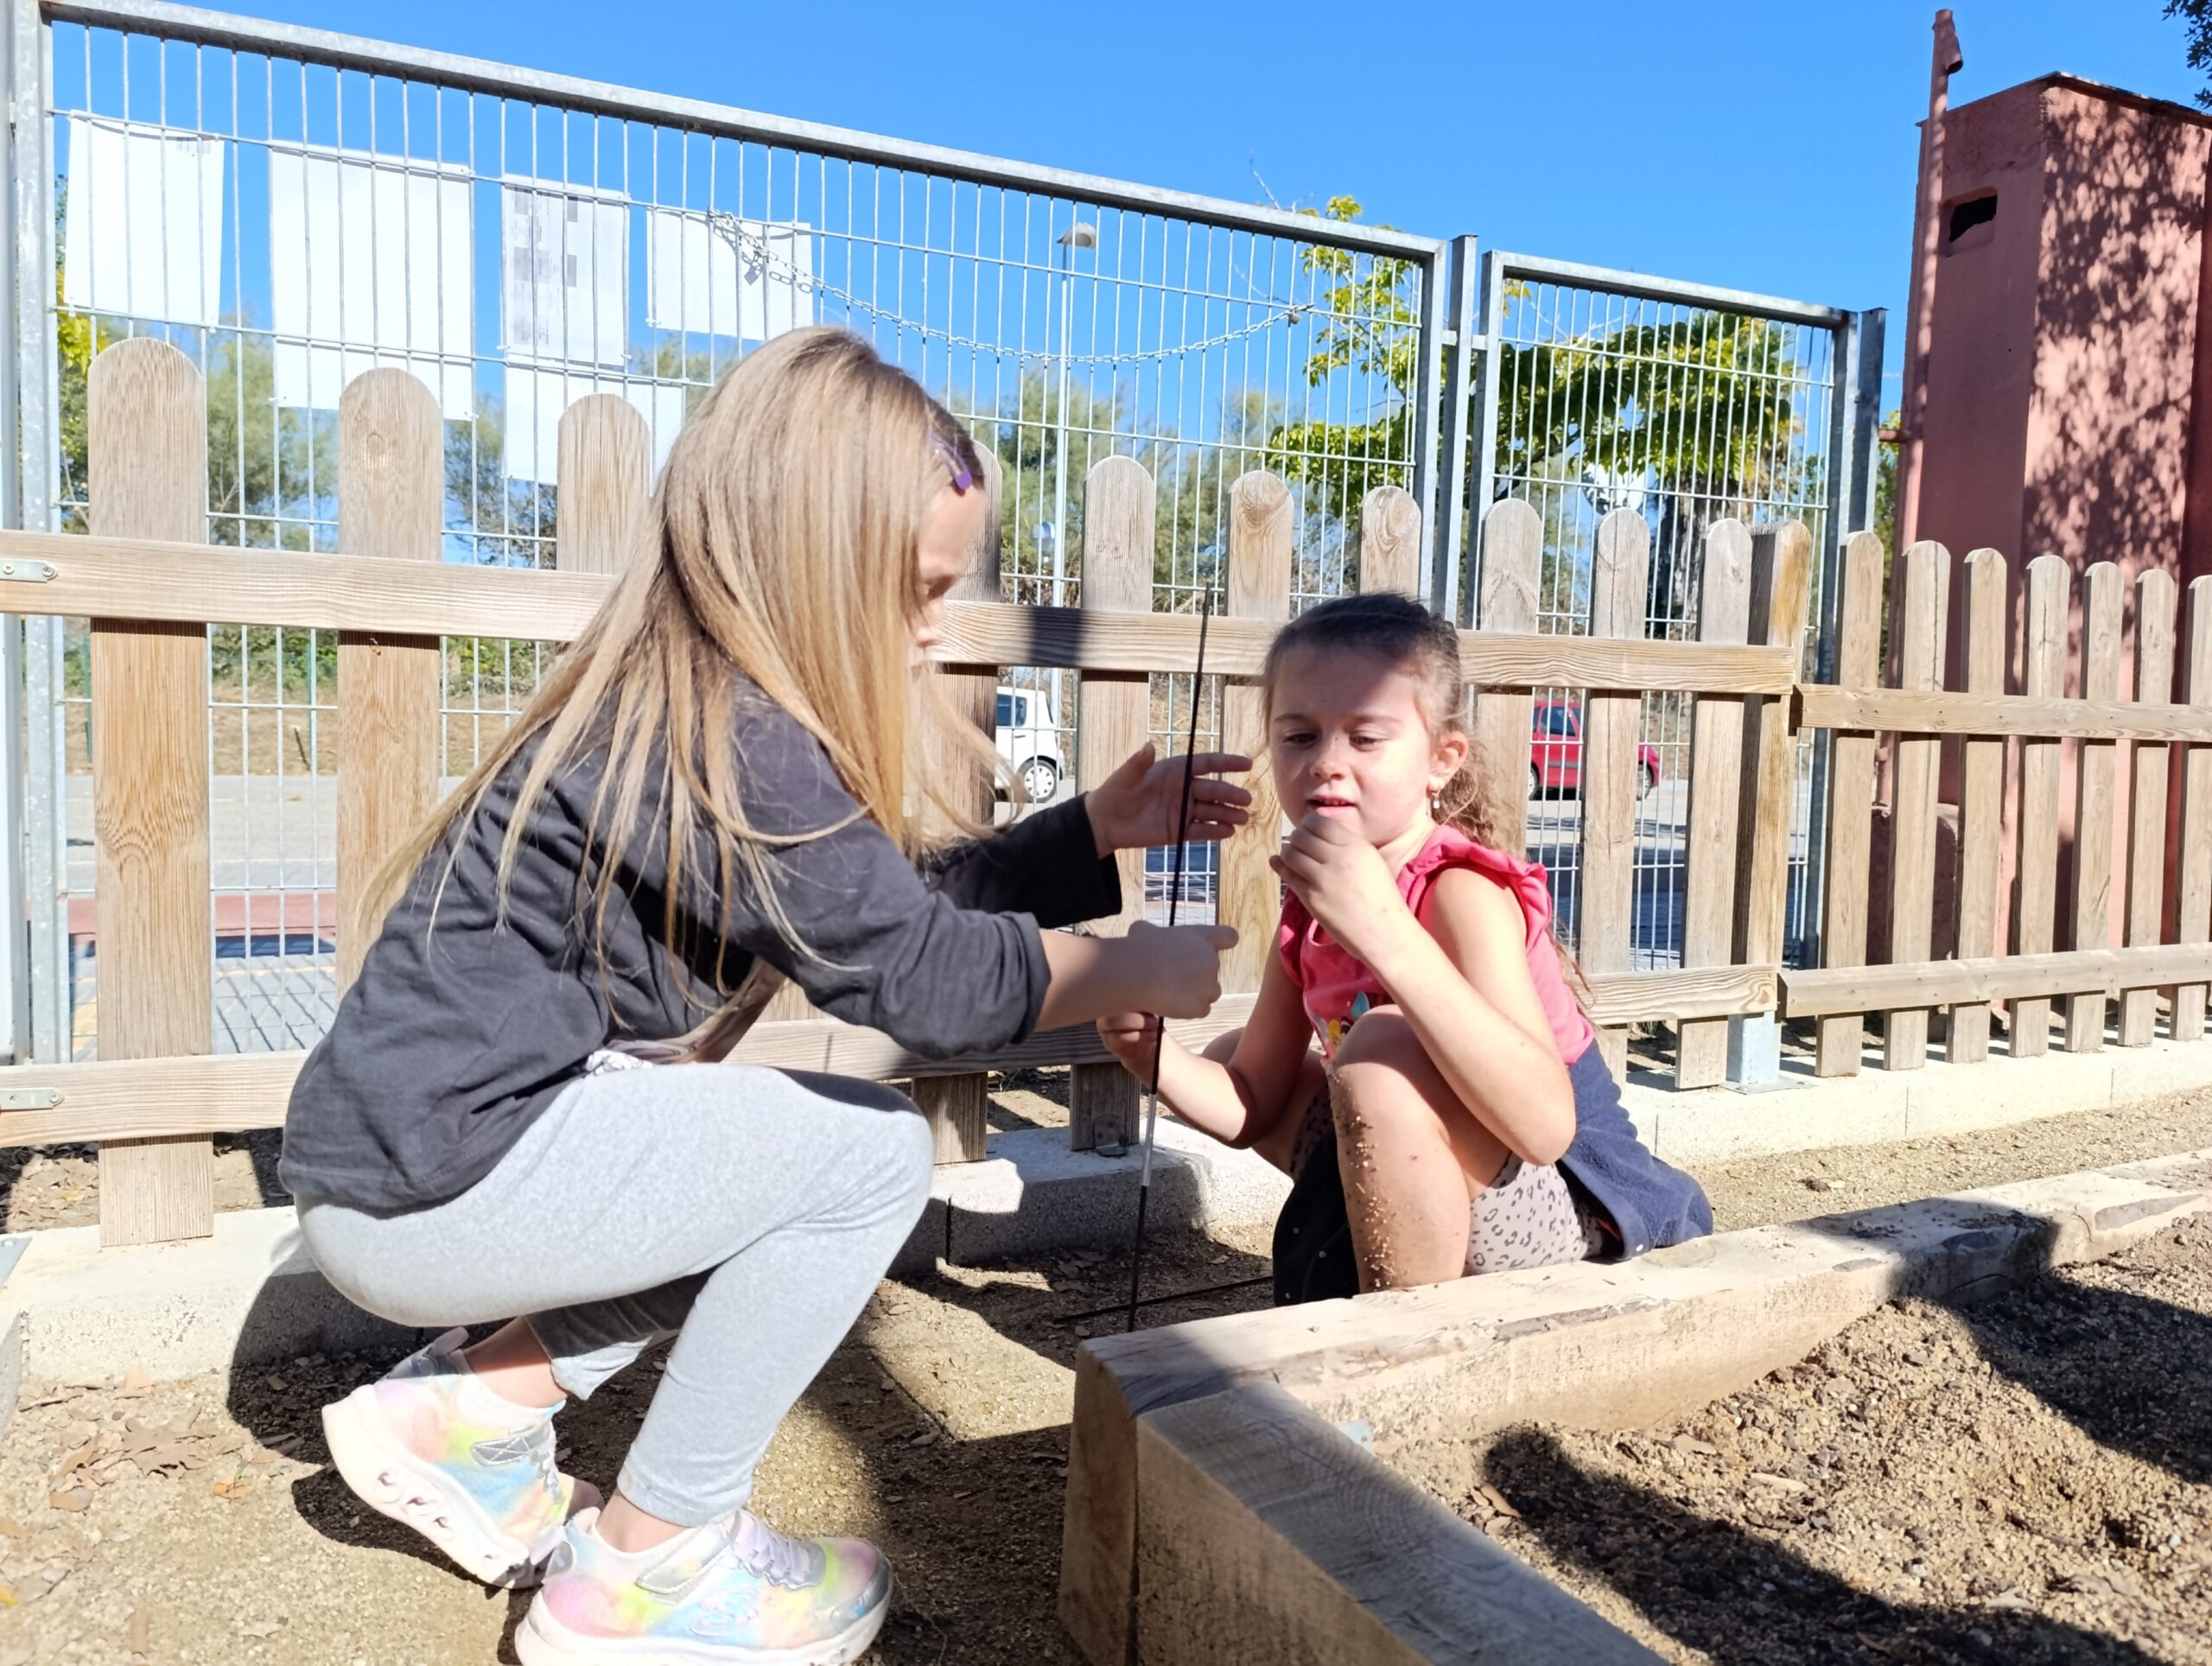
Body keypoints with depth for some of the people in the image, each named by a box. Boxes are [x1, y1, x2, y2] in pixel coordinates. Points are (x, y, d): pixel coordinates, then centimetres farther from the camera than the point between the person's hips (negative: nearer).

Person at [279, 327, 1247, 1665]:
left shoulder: (710, 701, 5)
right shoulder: (724, 737, -23)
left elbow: (905, 894, 7)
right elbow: (929, 977, -23)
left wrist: (1100, 830, 3)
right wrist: (1141, 972, -10)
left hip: (443, 1132, 9)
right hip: (423, 1183, -9)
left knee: (799, 1164, 15)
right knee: (873, 1153, -13)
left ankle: (468, 1408, 16)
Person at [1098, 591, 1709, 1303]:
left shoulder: (1461, 890, -23)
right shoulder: (1309, 903, 0)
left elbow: (1544, 1125, -38)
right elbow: (1255, 1106, 5)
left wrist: (1384, 930, -45)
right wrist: (1155, 1054, -16)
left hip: (1571, 1225, -8)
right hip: (1435, 1212, 8)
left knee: (1383, 1048, -32)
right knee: (1227, 1055, 10)